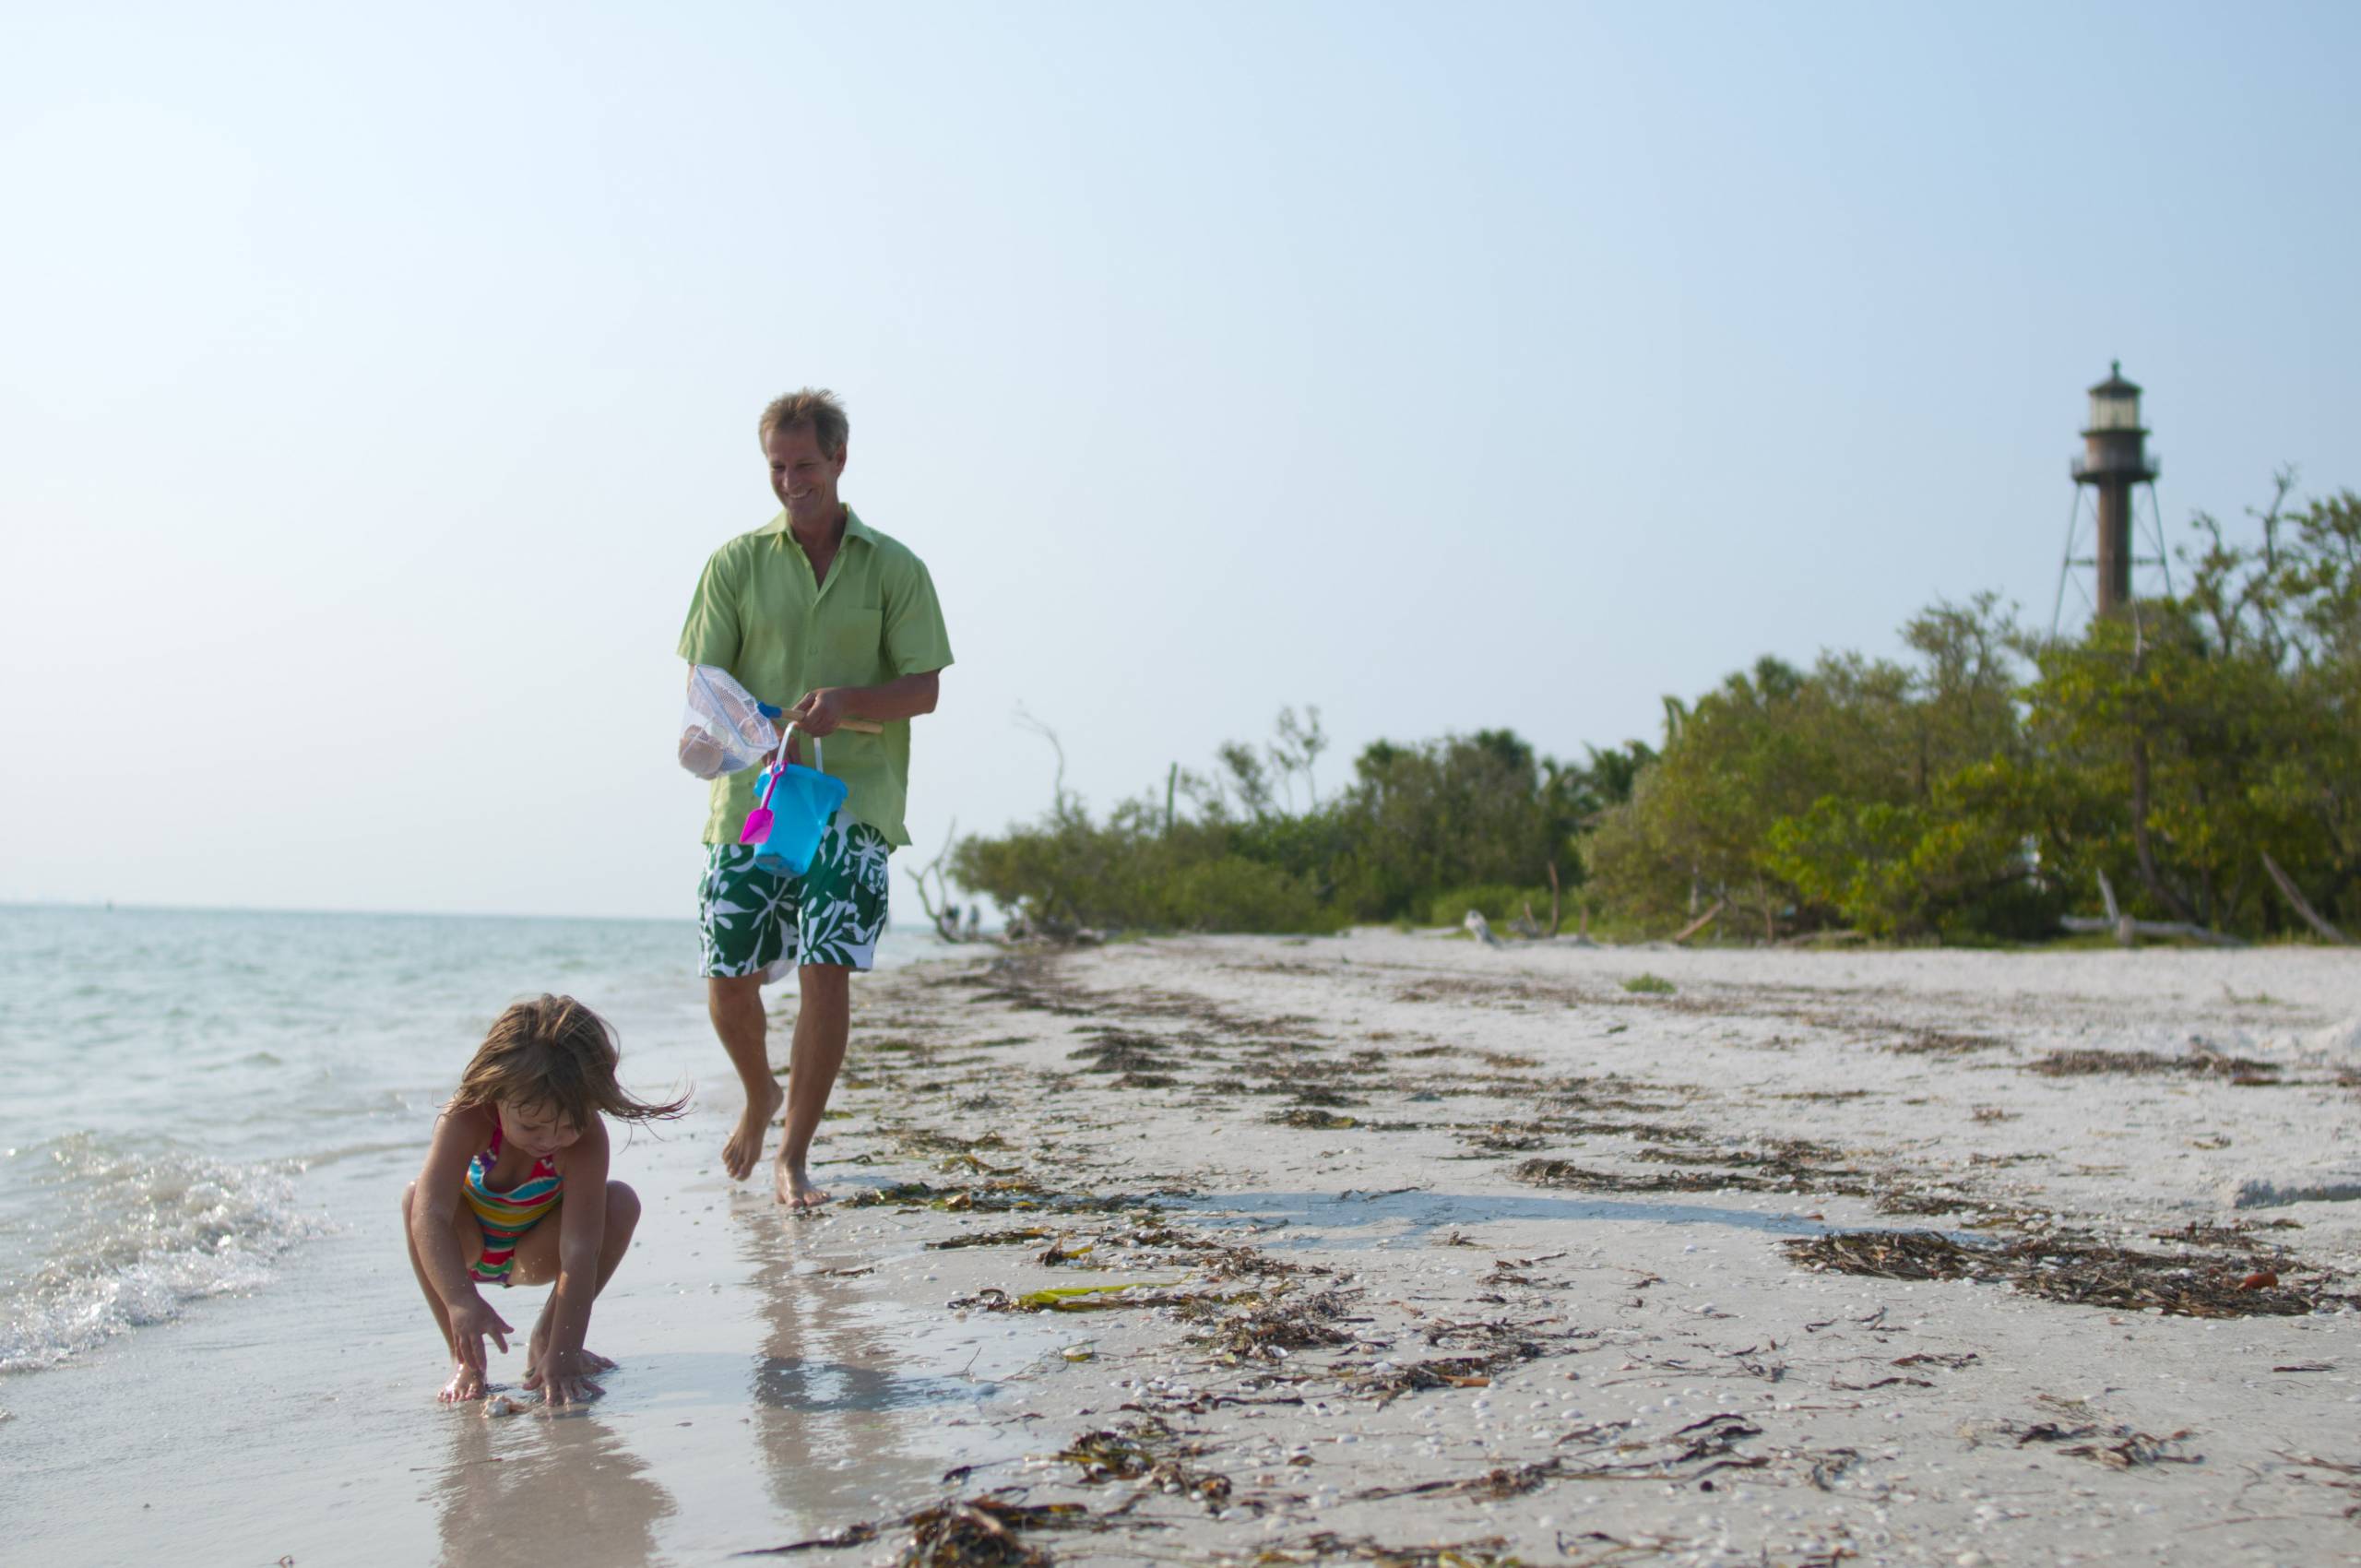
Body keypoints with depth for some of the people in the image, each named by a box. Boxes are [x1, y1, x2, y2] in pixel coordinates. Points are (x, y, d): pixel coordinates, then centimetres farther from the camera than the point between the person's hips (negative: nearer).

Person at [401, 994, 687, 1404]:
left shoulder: (587, 1137, -34)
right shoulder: (466, 1118, -36)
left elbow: (580, 1252, -40)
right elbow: (430, 1215, -48)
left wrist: (562, 1357, -47)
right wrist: (461, 1300, -63)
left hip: (535, 1252, 1)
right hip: (467, 1242, -1)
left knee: (620, 1204, -26)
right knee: (415, 1197, -33)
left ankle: (544, 1342, -5)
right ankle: (464, 1359, -18)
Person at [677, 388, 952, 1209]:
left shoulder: (894, 568, 4)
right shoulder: (736, 563, 6)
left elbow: (924, 686, 1)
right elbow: (704, 681, 3)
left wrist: (849, 700, -19)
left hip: (852, 798, -1)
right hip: (750, 794, 2)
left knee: (827, 971, -12)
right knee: (728, 980, 2)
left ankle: (794, 1155, 2)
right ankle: (761, 1094, 35)